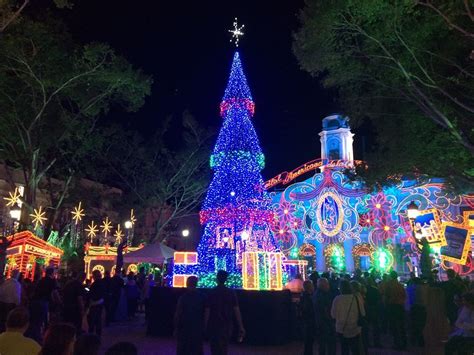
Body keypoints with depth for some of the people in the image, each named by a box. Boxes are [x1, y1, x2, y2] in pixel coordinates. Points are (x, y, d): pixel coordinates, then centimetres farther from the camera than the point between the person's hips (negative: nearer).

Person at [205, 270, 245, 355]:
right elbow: (236, 310, -6)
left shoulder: (211, 293, -9)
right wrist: (241, 327, -3)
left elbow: (207, 311, -8)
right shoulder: (231, 293, -3)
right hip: (227, 326, 2)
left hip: (214, 326, -2)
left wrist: (205, 326, 1)